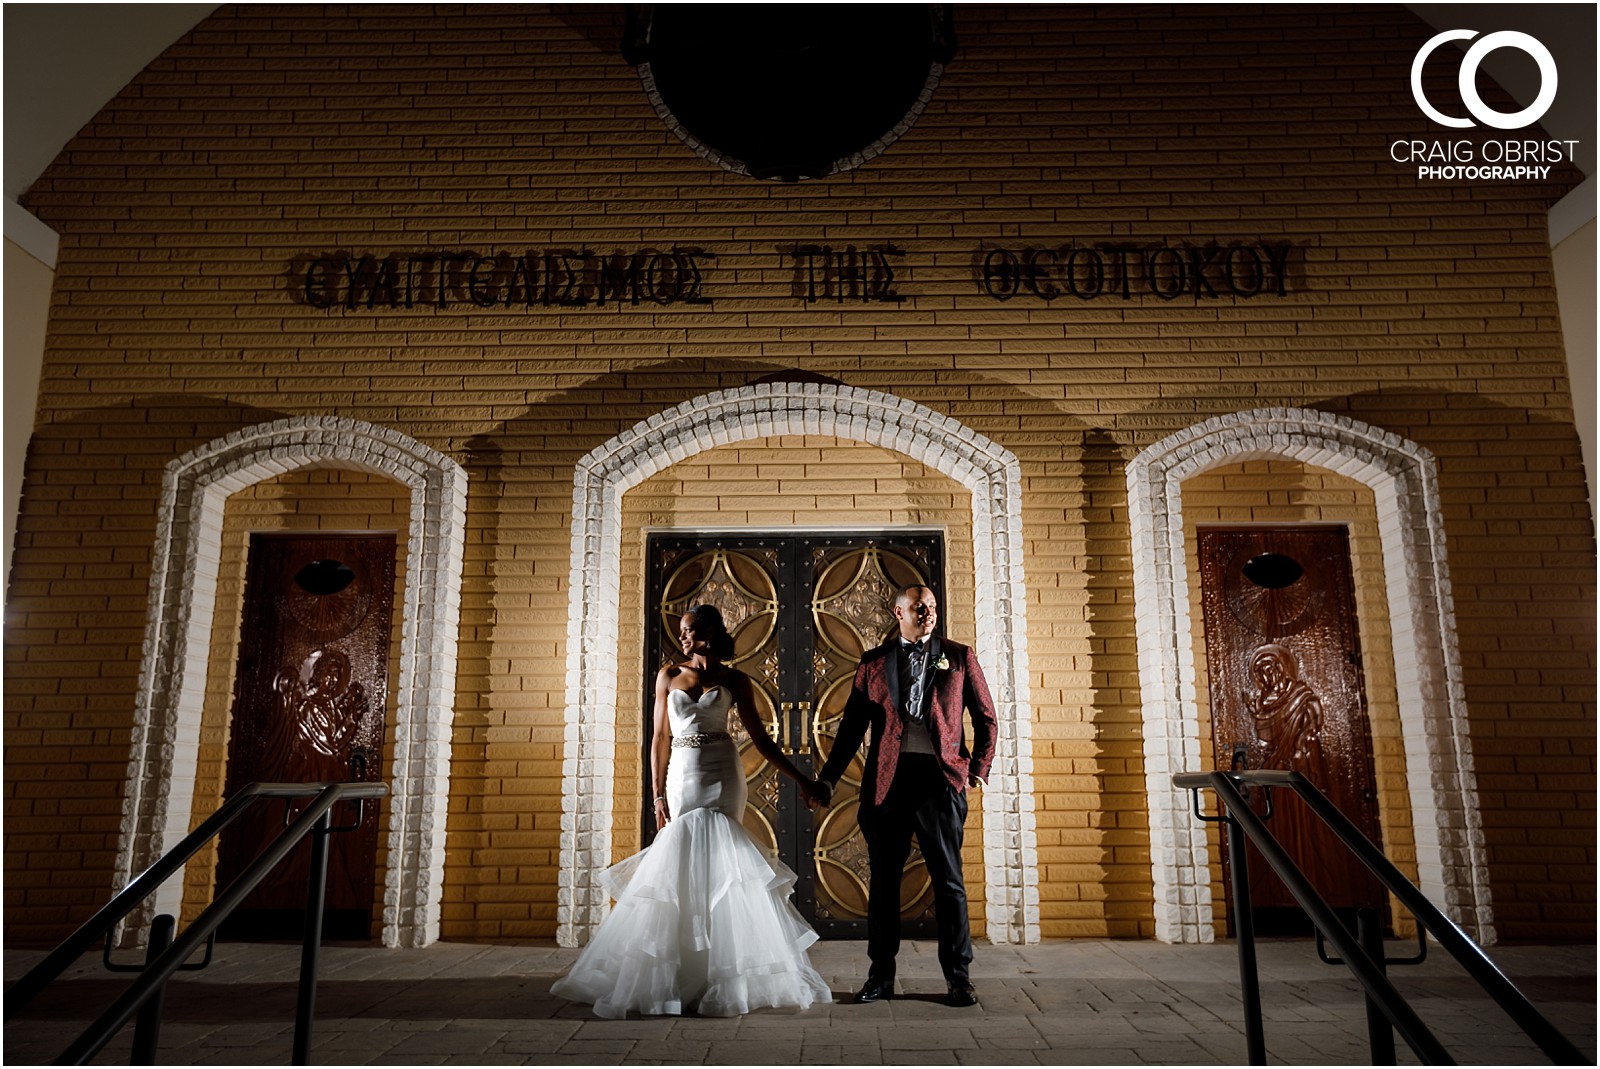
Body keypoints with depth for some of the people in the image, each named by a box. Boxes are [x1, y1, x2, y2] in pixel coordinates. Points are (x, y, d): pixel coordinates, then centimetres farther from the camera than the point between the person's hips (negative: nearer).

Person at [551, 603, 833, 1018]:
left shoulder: (734, 680, 4)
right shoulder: (668, 676, 9)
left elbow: (760, 737, 6)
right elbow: (660, 738, 8)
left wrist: (800, 779, 3)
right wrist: (658, 796, 1)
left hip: (722, 778, -2)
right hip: (681, 777, 2)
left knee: (718, 867, -5)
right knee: (678, 870, -1)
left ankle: (719, 976, 7)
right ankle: (677, 975, 11)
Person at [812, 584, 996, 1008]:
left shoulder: (958, 657, 8)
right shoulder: (874, 663, 10)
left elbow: (985, 717, 11)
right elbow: (851, 726, 10)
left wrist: (979, 767, 1)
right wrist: (827, 779, 5)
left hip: (939, 778, -1)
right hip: (887, 781, 1)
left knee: (948, 880, 3)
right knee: (882, 882, 8)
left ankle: (959, 977, 16)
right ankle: (881, 977, 20)